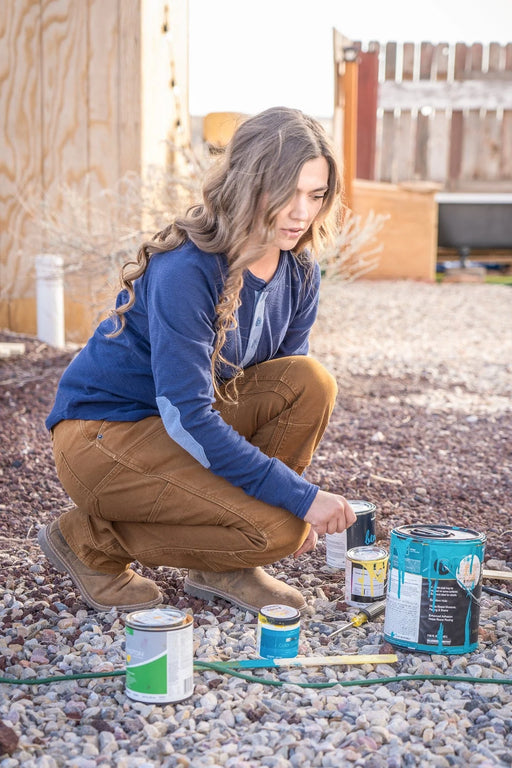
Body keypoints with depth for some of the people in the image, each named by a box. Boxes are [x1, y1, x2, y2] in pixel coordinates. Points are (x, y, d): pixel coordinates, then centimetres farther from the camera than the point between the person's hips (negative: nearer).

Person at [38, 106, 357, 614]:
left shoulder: (299, 271, -3)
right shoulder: (185, 272, -27)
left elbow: (288, 389, 6)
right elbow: (187, 416, -29)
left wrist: (298, 501, -6)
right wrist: (299, 496, -29)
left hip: (191, 419, 7)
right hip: (102, 436, -7)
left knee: (311, 381, -17)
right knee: (276, 528, -23)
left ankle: (222, 568, -2)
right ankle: (91, 539, -2)